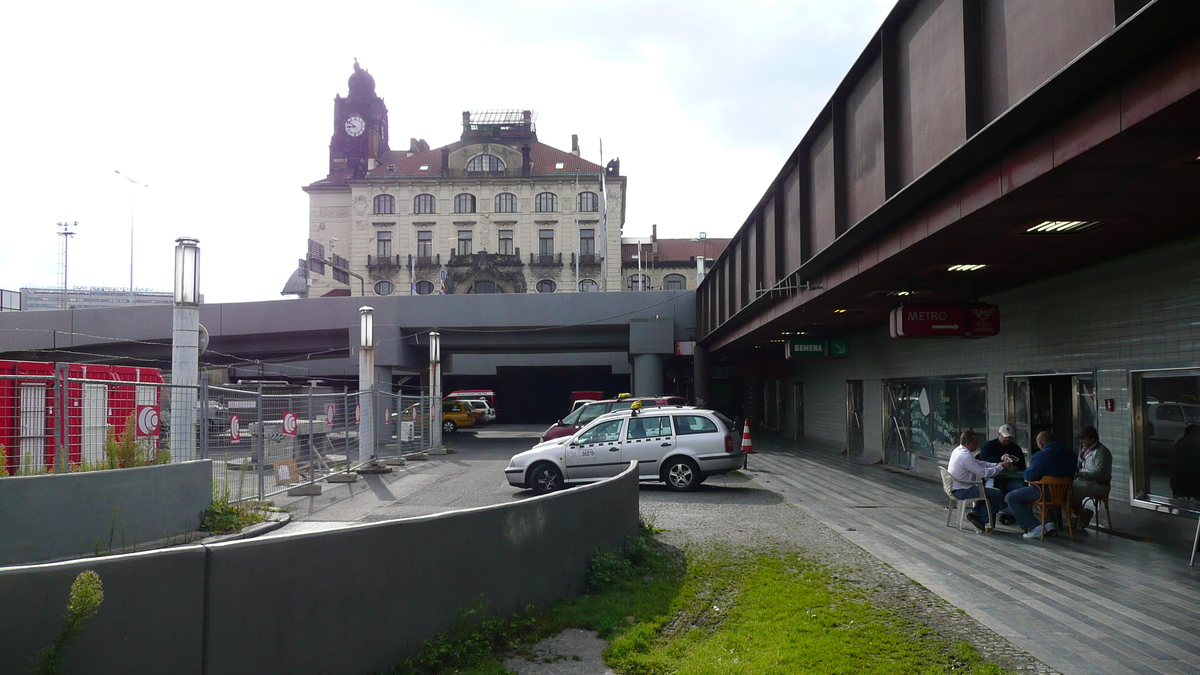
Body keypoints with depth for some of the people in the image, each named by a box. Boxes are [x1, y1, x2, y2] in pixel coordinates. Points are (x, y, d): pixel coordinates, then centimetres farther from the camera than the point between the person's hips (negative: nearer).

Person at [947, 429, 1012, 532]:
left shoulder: (958, 450, 8)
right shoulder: (965, 456, -24)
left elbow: (979, 463, 15)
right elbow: (984, 472, -22)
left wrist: (997, 464, 5)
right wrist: (1001, 467, -11)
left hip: (955, 488, 10)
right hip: (962, 491, -10)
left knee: (987, 491, 24)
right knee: (997, 494, -7)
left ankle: (975, 513, 14)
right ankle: (980, 519, 4)